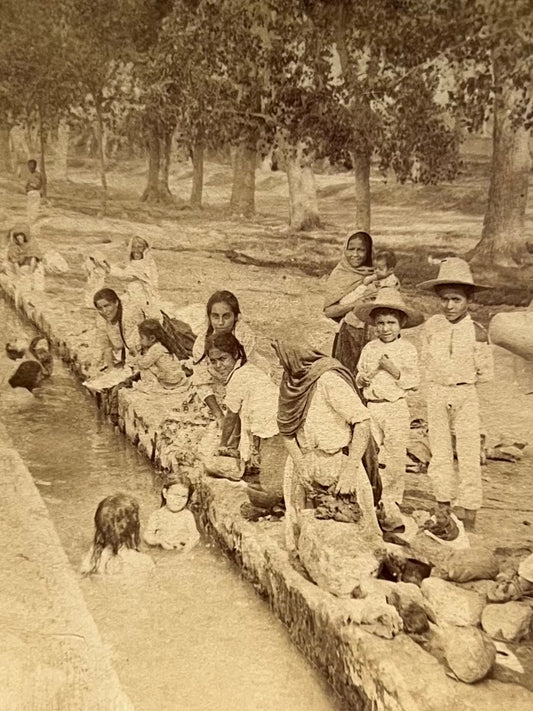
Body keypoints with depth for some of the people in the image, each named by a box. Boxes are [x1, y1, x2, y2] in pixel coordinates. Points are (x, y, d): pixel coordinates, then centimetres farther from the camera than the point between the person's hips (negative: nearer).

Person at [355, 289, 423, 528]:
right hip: (372, 407, 3)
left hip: (396, 408, -3)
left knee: (395, 458, 1)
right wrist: (365, 376, -9)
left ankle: (391, 502, 14)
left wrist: (393, 369, -17)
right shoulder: (369, 349, 8)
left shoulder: (407, 349, -1)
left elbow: (413, 382, -5)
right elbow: (358, 380, 12)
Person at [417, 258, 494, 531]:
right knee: (439, 453, 10)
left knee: (469, 455, -2)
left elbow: (485, 372, -2)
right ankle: (445, 508, 23)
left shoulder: (476, 332, -8)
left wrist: (463, 379, 0)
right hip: (437, 394, 3)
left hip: (466, 395, -3)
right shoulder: (431, 326, 0)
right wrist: (440, 379, 3)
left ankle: (468, 512, 8)